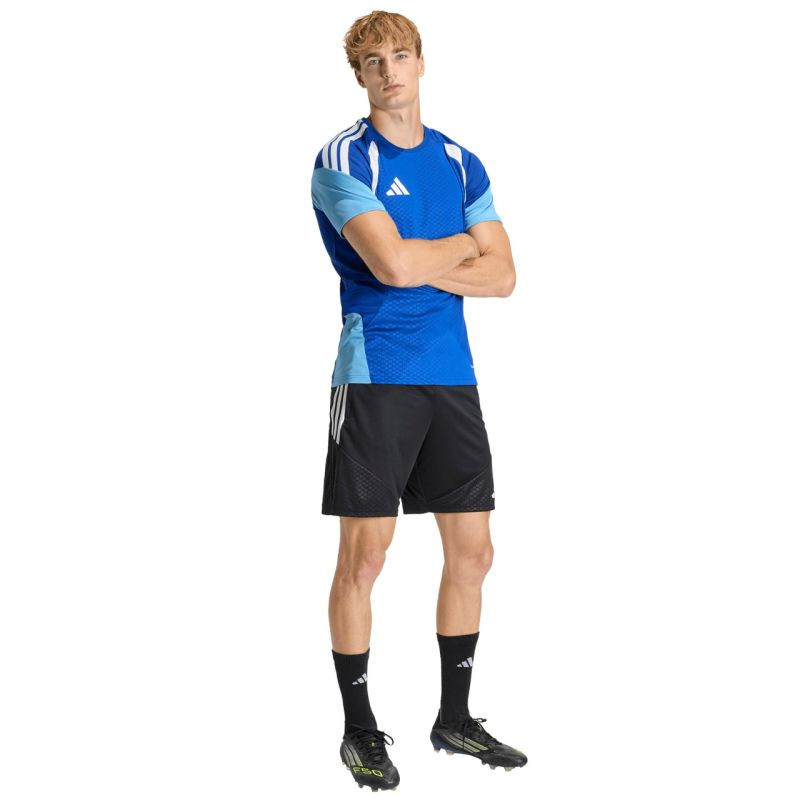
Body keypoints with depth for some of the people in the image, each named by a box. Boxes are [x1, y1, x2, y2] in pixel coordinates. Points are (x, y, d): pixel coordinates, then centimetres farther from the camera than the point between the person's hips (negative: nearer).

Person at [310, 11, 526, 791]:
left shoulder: (459, 162, 13)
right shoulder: (342, 159, -4)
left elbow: (502, 274, 5)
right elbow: (391, 264, -18)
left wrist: (421, 268, -9)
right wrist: (461, 244, -1)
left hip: (453, 376, 6)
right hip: (375, 375, -6)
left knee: (471, 551, 7)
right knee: (364, 553, -4)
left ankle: (455, 718, 22)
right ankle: (359, 730, 10)